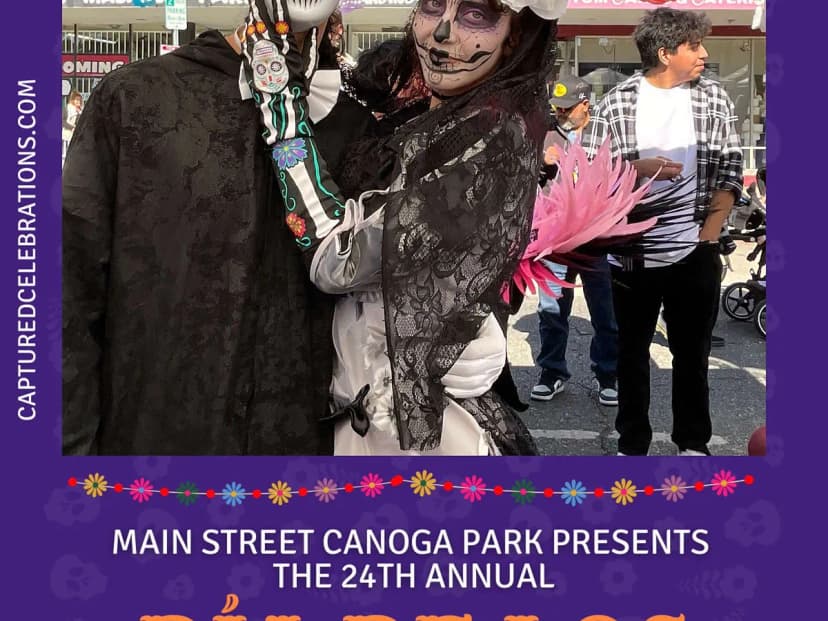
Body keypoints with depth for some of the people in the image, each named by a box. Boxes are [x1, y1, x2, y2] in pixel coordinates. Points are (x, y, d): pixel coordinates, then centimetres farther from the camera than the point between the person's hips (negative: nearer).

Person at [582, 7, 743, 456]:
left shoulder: (714, 99, 3)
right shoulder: (616, 103, -2)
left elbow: (729, 170, 3)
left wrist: (710, 232, -6)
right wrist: (639, 168, -17)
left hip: (695, 252, 1)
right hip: (632, 254, -1)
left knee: (692, 353, 13)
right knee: (632, 352, 12)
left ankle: (693, 443, 30)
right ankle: (632, 443, 28)